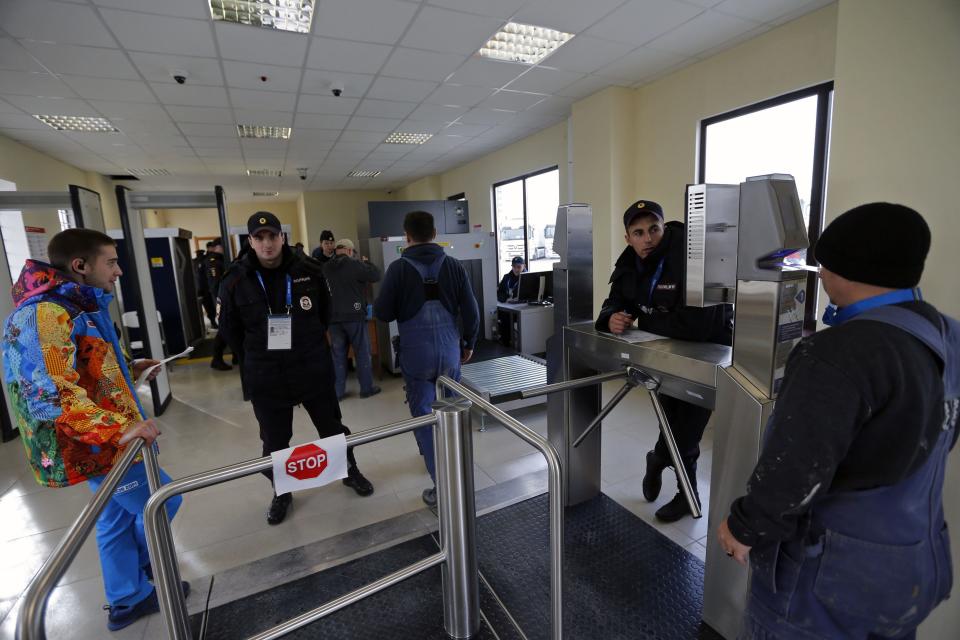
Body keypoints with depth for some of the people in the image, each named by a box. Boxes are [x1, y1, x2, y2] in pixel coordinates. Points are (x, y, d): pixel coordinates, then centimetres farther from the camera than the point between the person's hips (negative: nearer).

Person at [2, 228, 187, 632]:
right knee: (162, 504, 6)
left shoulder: (73, 308, 10)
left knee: (118, 519, 20)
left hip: (102, 442, 10)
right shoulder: (44, 315, -23)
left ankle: (128, 599, 37)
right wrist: (119, 428, -36)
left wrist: (131, 369, 15)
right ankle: (139, 579, 34)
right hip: (92, 447, -10)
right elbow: (49, 396, -32)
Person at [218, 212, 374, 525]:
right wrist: (257, 358, 8)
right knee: (274, 441, 15)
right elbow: (230, 331, 6)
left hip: (313, 369, 0)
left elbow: (324, 313, 9)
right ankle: (281, 492, 39)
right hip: (265, 377, 0)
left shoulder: (308, 271, -7)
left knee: (332, 428, 16)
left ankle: (350, 471, 40)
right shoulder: (235, 280, -8)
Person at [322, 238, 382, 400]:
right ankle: (367, 388, 13)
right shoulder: (355, 264, -12)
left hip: (333, 317, 5)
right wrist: (366, 262, 8)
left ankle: (337, 391, 15)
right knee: (362, 353, 7)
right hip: (354, 316, -4)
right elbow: (376, 275, -8)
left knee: (338, 355, 11)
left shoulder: (325, 268, 6)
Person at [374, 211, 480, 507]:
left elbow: (382, 313, -6)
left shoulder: (399, 268, -9)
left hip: (416, 352, -3)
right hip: (449, 350, 3)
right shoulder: (454, 265, -1)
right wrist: (469, 343, 13)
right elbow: (471, 312, -1)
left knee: (424, 415, 7)